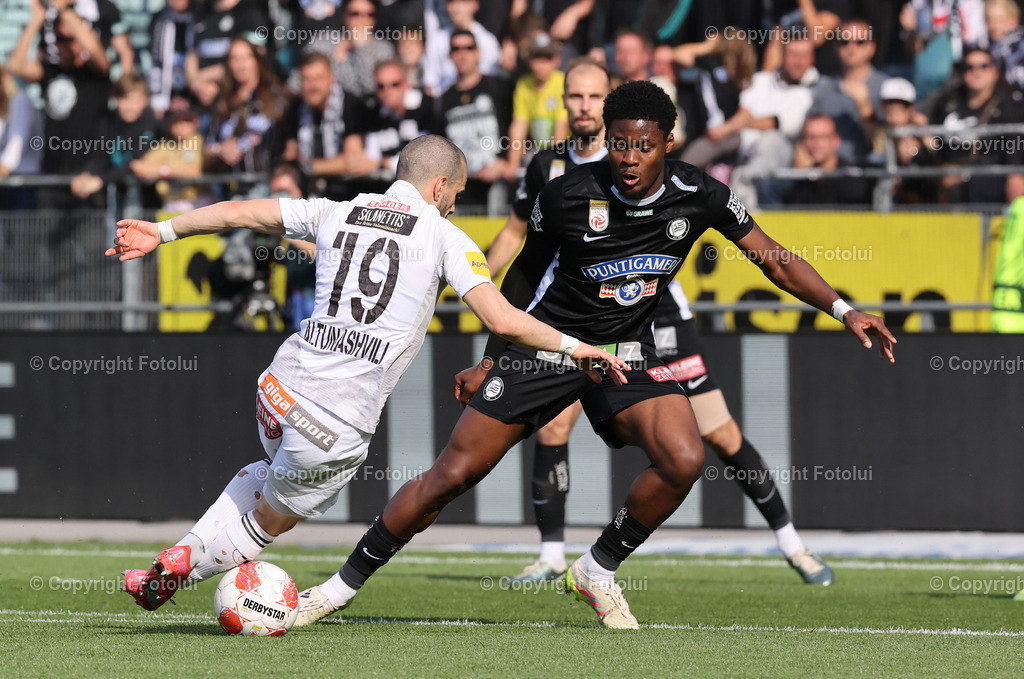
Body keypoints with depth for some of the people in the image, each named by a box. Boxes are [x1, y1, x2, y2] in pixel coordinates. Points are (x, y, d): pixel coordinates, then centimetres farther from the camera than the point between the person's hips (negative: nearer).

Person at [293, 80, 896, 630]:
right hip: (546, 343, -2)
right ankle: (343, 586, 7)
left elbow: (775, 260, -2)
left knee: (684, 460, -24)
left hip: (627, 350, 2)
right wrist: (490, 361, 8)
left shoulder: (699, 196, -13)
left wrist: (844, 310, -14)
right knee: (451, 475, -7)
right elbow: (525, 274, 2)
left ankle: (598, 571, -1)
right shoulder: (568, 195, -16)